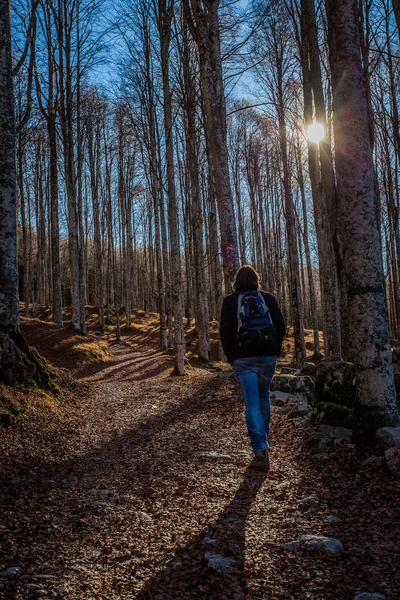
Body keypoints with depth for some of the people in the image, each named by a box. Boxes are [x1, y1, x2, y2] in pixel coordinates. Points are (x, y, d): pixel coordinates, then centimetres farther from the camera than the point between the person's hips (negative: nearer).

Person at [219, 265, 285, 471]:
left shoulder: (230, 301, 1)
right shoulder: (268, 298, 7)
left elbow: (225, 332, -2)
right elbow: (281, 327, 5)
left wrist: (231, 357, 7)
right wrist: (275, 351, 14)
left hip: (244, 359, -3)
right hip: (268, 356, 3)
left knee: (252, 403, -5)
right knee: (263, 397, 21)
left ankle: (261, 450, -14)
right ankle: (263, 438, 33)